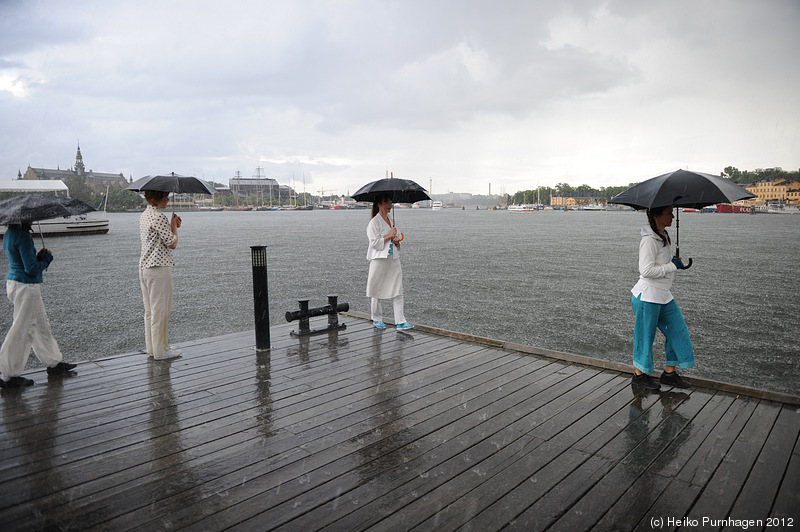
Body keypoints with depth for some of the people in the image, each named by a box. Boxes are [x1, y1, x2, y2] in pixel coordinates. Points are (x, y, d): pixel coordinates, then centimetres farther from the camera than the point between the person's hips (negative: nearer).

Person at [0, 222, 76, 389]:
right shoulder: (23, 237, -20)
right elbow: (32, 269, -20)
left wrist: (39, 257, 4)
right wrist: (46, 257, -5)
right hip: (26, 287, -10)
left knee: (41, 325, 18)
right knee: (21, 330, 0)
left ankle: (54, 363, 30)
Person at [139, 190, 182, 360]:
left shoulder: (144, 215, 14)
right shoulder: (160, 217, -16)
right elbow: (172, 244, -13)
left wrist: (172, 226, 12)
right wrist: (174, 226, 1)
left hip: (144, 267, 10)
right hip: (159, 268, -10)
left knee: (150, 310, 15)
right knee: (160, 310, -1)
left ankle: (151, 347, 25)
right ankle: (161, 351, 7)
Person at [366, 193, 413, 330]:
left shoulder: (390, 220, 16)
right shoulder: (374, 222, -7)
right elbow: (375, 243, -14)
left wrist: (397, 241, 3)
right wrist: (389, 236, -14)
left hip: (394, 259, 7)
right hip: (380, 260, -7)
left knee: (398, 292, -1)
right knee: (377, 291, 5)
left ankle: (401, 322, -1)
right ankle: (377, 319, 22)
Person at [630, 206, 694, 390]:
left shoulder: (663, 236, 11)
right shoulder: (649, 240, -19)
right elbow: (646, 270, -24)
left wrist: (676, 262, 6)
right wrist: (673, 266, -17)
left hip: (663, 295, 10)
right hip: (648, 295, -10)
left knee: (677, 330, 12)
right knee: (645, 335, 3)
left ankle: (669, 372, 23)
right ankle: (639, 374, 19)